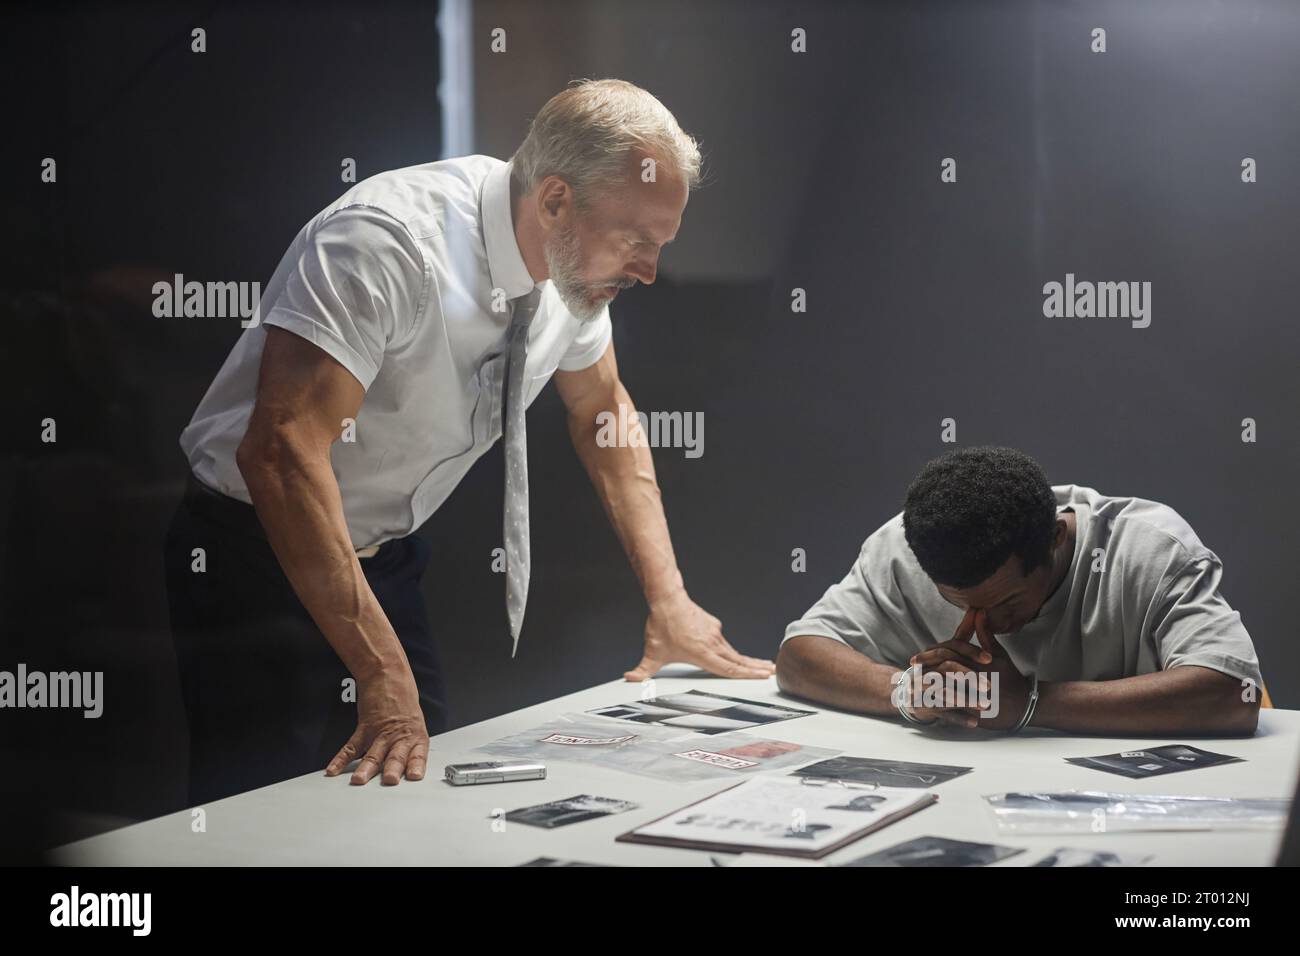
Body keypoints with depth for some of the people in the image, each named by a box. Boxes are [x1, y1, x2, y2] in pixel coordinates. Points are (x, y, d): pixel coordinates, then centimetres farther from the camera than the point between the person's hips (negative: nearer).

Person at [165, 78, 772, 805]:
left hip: (386, 561, 7)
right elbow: (283, 450, -37)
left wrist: (669, 601, 4)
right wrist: (383, 674, -41)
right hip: (260, 553, -7)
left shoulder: (574, 261, -6)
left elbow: (602, 410, 12)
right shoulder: (390, 242, -30)